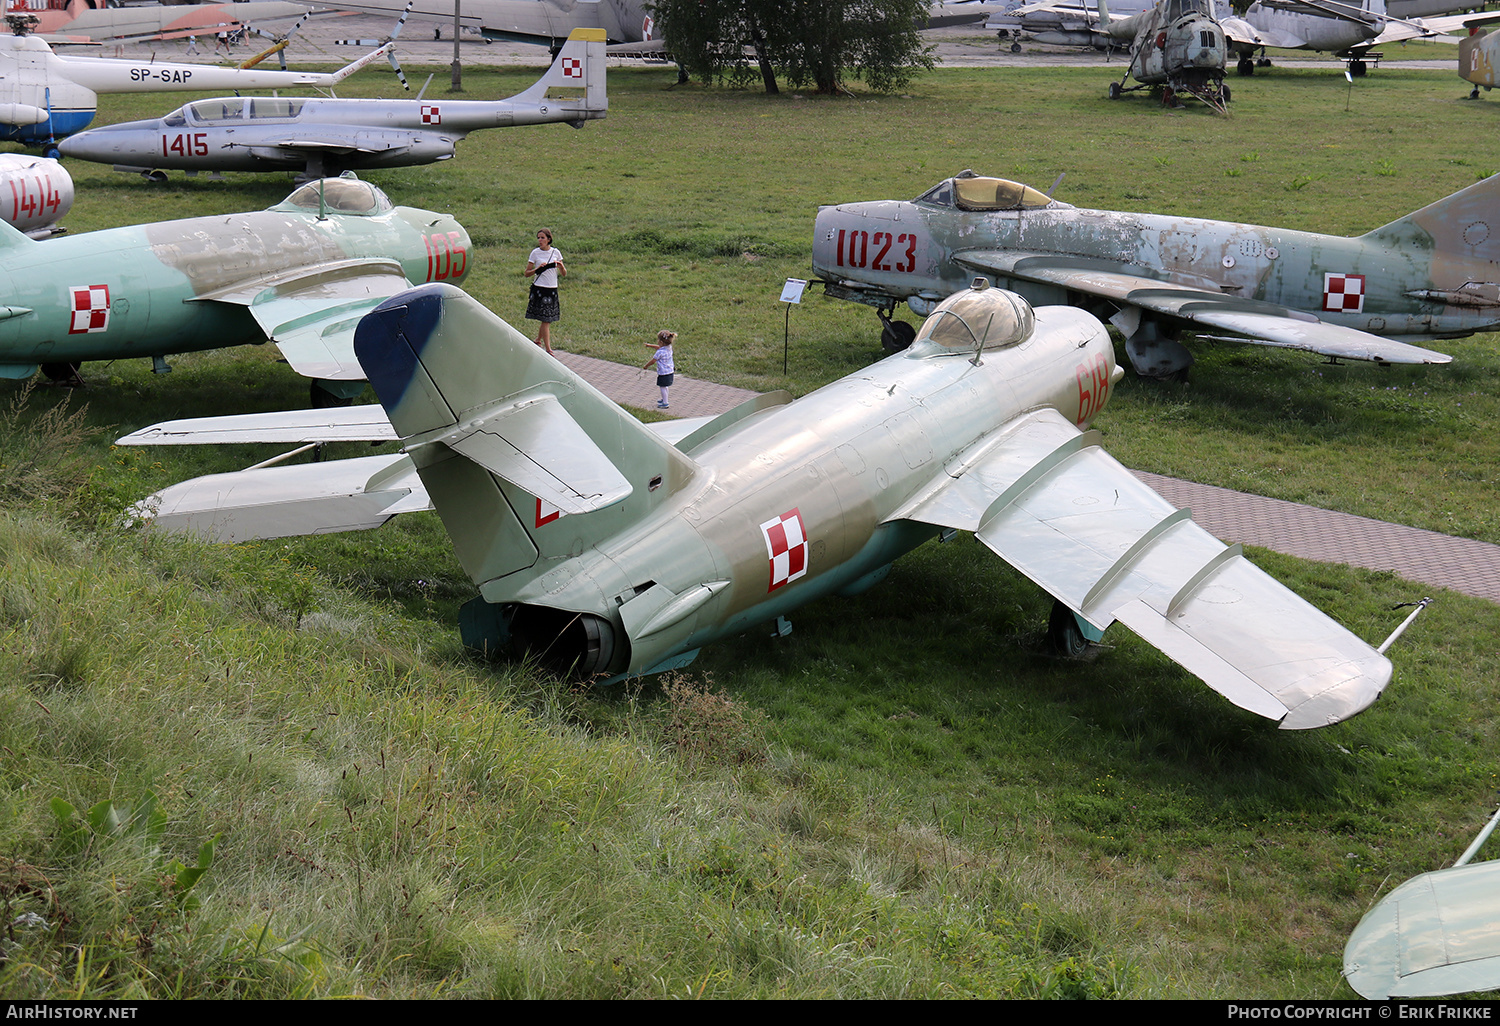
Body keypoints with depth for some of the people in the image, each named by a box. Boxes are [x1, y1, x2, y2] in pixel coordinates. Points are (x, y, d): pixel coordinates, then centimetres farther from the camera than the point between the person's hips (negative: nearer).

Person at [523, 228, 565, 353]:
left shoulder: (555, 253, 6)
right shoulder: (535, 253, -2)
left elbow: (564, 274, 9)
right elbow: (526, 273, 0)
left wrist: (561, 266, -11)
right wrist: (538, 269, -16)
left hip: (552, 289, 4)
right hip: (540, 289, -4)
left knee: (548, 320, 9)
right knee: (546, 320, -8)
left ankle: (538, 342, 30)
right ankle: (548, 349, -7)